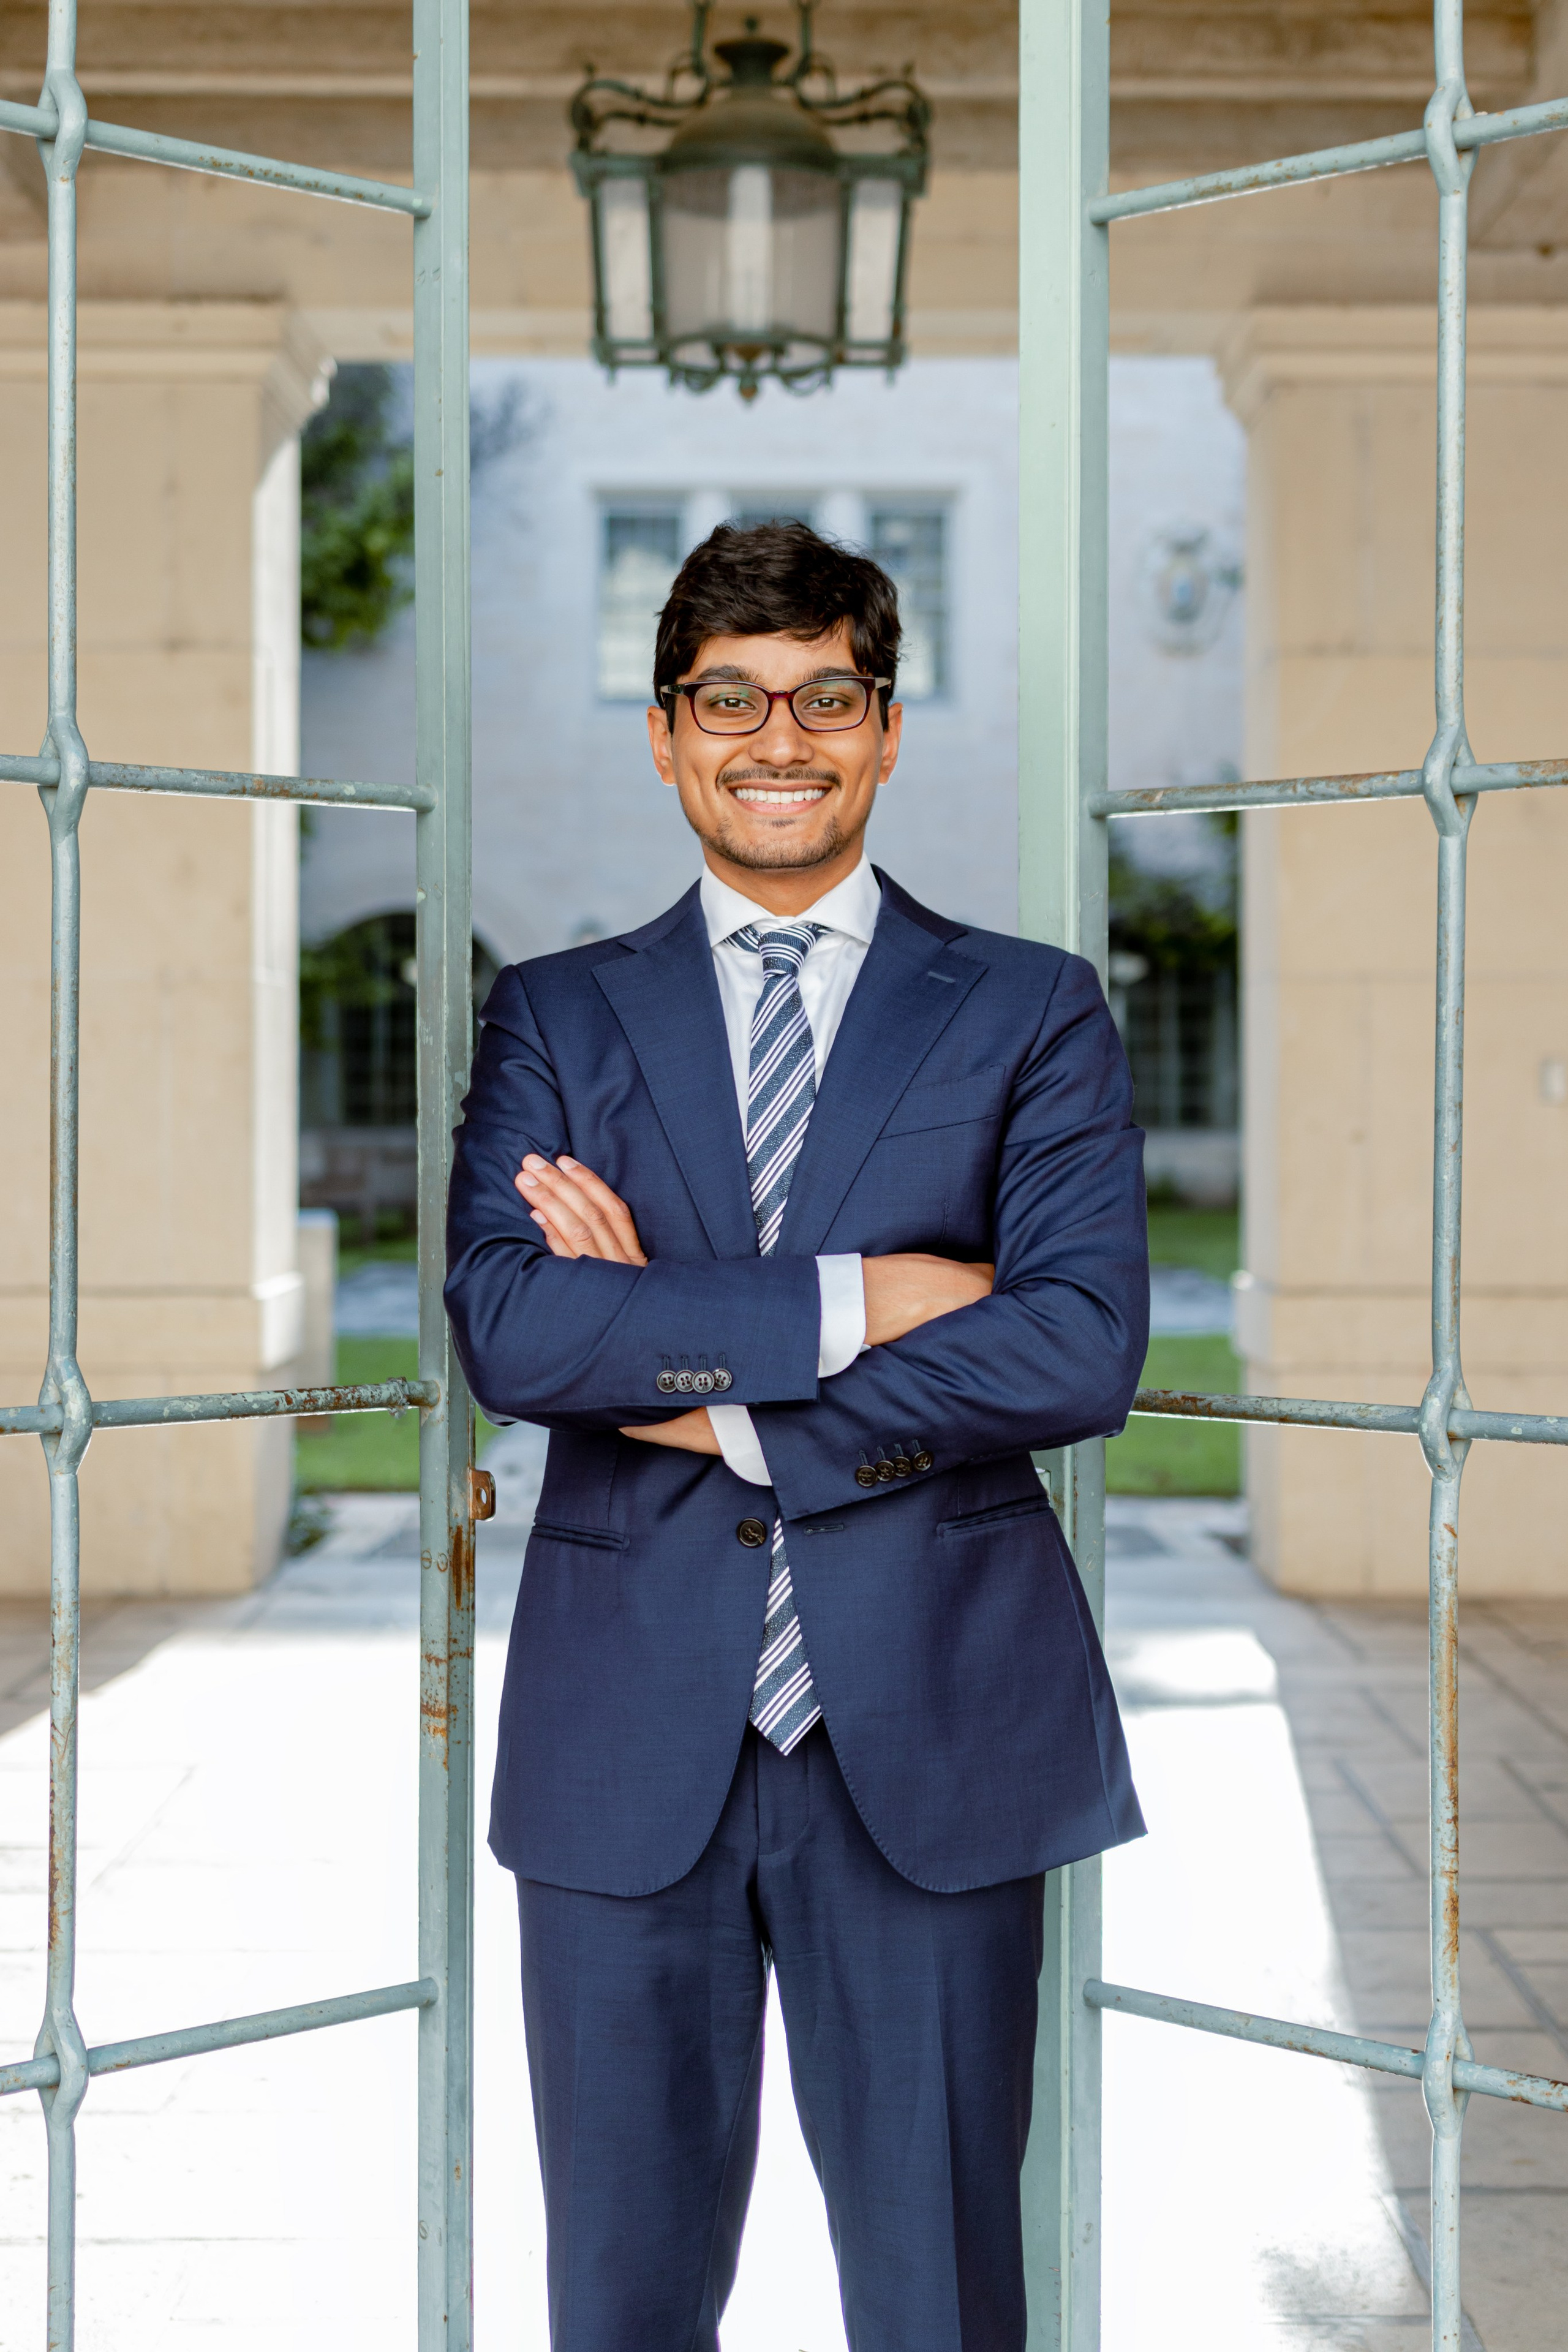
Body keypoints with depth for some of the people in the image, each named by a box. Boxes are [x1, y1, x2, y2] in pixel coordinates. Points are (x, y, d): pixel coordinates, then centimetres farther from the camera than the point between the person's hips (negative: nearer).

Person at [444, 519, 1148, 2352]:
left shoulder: (1032, 1014, 5)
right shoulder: (552, 1017, 9)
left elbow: (1085, 1349, -8)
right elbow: (501, 1329, -8)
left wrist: (723, 1405, -11)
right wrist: (843, 1305, -15)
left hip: (929, 1733, -1)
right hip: (627, 1736, 1)